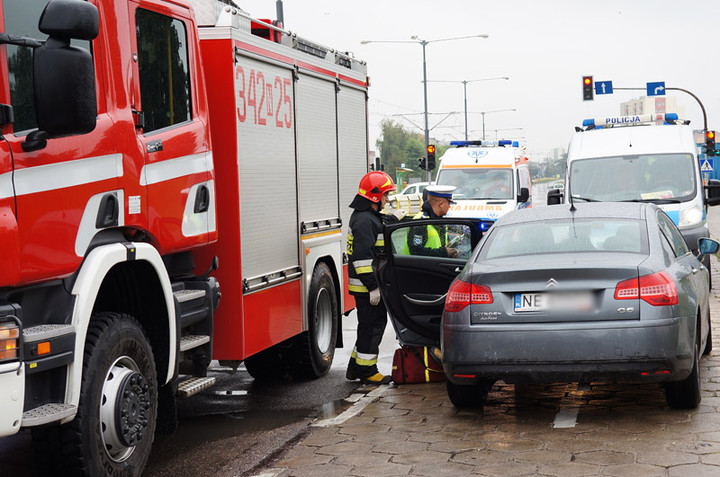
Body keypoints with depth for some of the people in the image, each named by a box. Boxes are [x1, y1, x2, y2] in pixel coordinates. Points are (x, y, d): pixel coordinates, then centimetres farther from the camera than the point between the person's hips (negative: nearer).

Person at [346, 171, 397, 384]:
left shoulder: (369, 217, 18)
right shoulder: (365, 220, -18)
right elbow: (362, 257, -24)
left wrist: (375, 283, 26)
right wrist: (373, 287, -23)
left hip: (369, 285, 11)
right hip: (366, 286, -11)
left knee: (369, 325, 16)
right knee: (372, 326, -4)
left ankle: (355, 368, 24)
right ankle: (366, 371, 4)